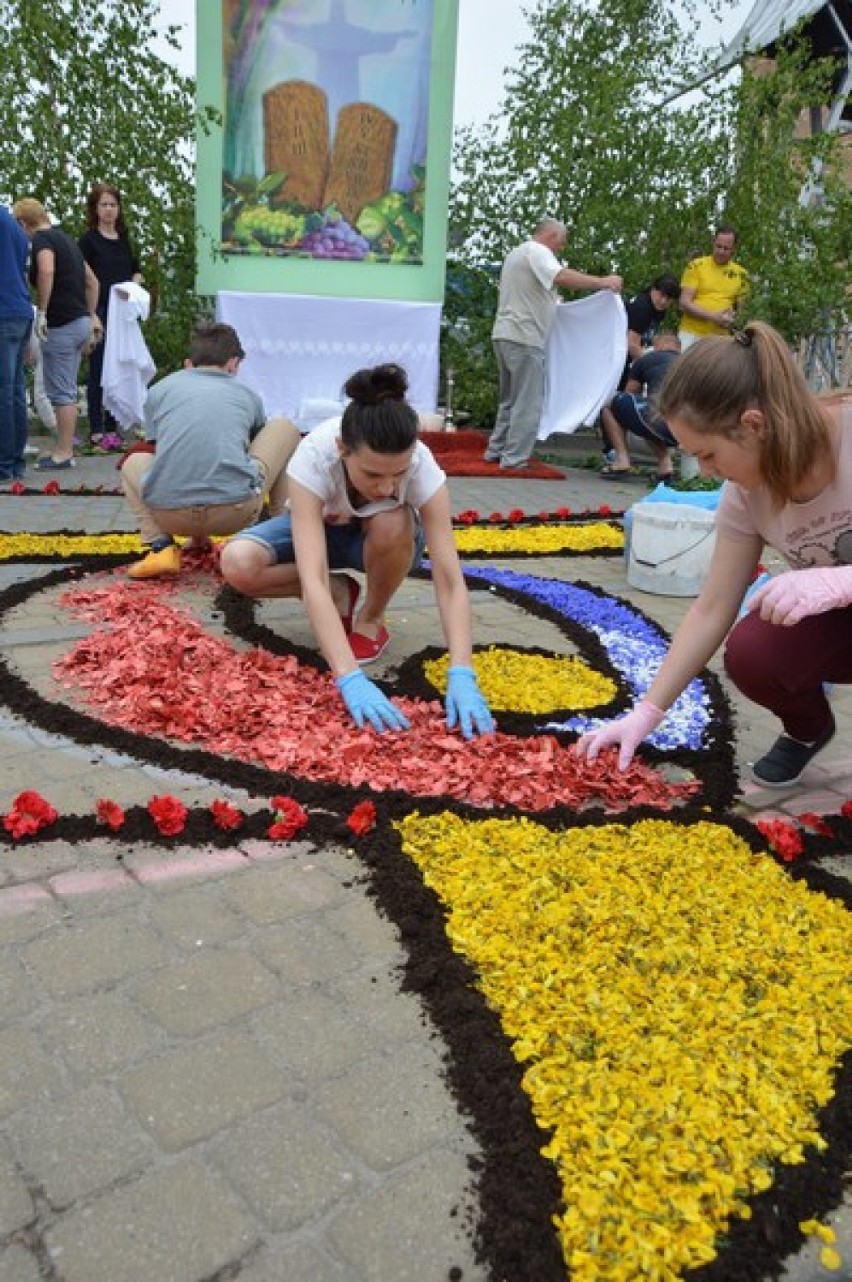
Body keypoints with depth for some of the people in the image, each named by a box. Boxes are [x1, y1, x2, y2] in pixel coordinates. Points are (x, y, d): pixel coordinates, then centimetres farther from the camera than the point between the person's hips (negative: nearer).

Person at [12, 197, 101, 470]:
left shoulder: (42, 239, -9)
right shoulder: (66, 239, 18)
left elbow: (46, 270, -29)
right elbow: (92, 281, 22)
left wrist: (41, 311, -24)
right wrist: (92, 315, 25)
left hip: (61, 325, -9)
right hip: (80, 321, 9)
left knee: (61, 392, -3)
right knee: (67, 391, 14)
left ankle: (63, 453, 1)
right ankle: (66, 445, 20)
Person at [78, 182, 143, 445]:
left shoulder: (124, 238, 14)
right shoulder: (88, 239, -4)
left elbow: (136, 270, 22)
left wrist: (134, 283, -1)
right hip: (99, 312, -6)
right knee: (98, 371, -2)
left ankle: (113, 426, 18)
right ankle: (96, 429, 4)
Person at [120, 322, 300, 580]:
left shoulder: (159, 389, 22)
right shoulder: (248, 395, 22)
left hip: (169, 516, 0)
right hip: (236, 514, 0)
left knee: (134, 461, 35)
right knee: (284, 428, 23)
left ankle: (161, 546, 10)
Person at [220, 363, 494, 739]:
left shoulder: (422, 466, -34)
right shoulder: (313, 457, -38)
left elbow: (451, 581, -37)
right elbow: (312, 580, -46)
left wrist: (461, 675, -51)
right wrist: (350, 678, -56)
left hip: (384, 542, 0)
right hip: (320, 528, 0)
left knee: (392, 525, -37)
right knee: (237, 563, -30)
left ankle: (371, 619, -8)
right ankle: (340, 593, -3)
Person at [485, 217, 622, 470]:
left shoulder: (518, 252, 24)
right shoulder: (536, 251, -7)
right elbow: (562, 277, -23)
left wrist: (553, 302, 31)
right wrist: (603, 282, -21)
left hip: (505, 335, 10)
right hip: (524, 338, -10)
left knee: (510, 400, 18)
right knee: (528, 403, -7)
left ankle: (496, 451, 20)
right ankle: (514, 459, -8)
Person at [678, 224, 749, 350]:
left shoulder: (740, 274, 9)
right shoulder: (696, 266, 0)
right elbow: (685, 303, -6)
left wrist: (732, 317, -8)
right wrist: (714, 317, -16)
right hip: (691, 335, -2)